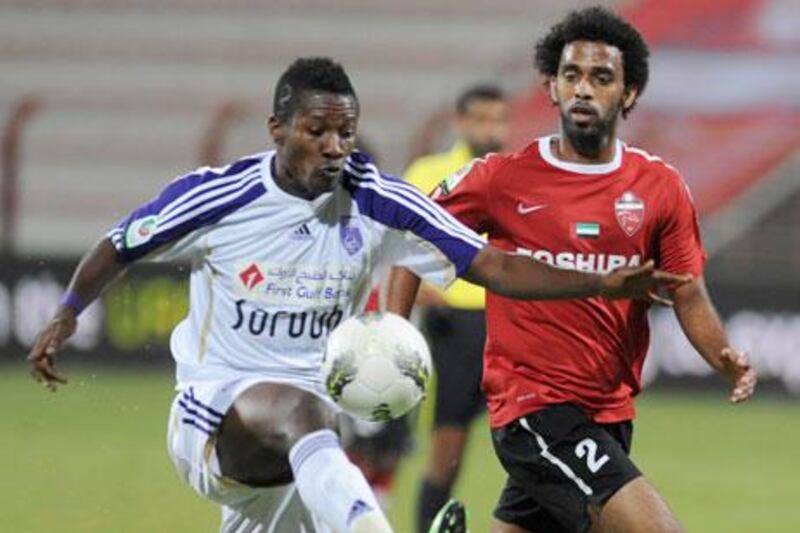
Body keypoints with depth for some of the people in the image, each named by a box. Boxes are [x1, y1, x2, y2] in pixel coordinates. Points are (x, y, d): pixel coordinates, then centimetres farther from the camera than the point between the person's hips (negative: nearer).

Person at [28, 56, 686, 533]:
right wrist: (66, 316, -5)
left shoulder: (379, 204, -5)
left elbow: (492, 265, -7)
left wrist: (602, 285, -17)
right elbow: (118, 247, 6)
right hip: (213, 414, -5)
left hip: (295, 446, 5)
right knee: (299, 409, -38)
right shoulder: (218, 197, -10)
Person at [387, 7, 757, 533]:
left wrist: (727, 359, -15)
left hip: (609, 413, 5)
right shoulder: (504, 178, -4)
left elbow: (689, 297, 5)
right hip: (533, 406, -5)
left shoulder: (661, 187, 4)